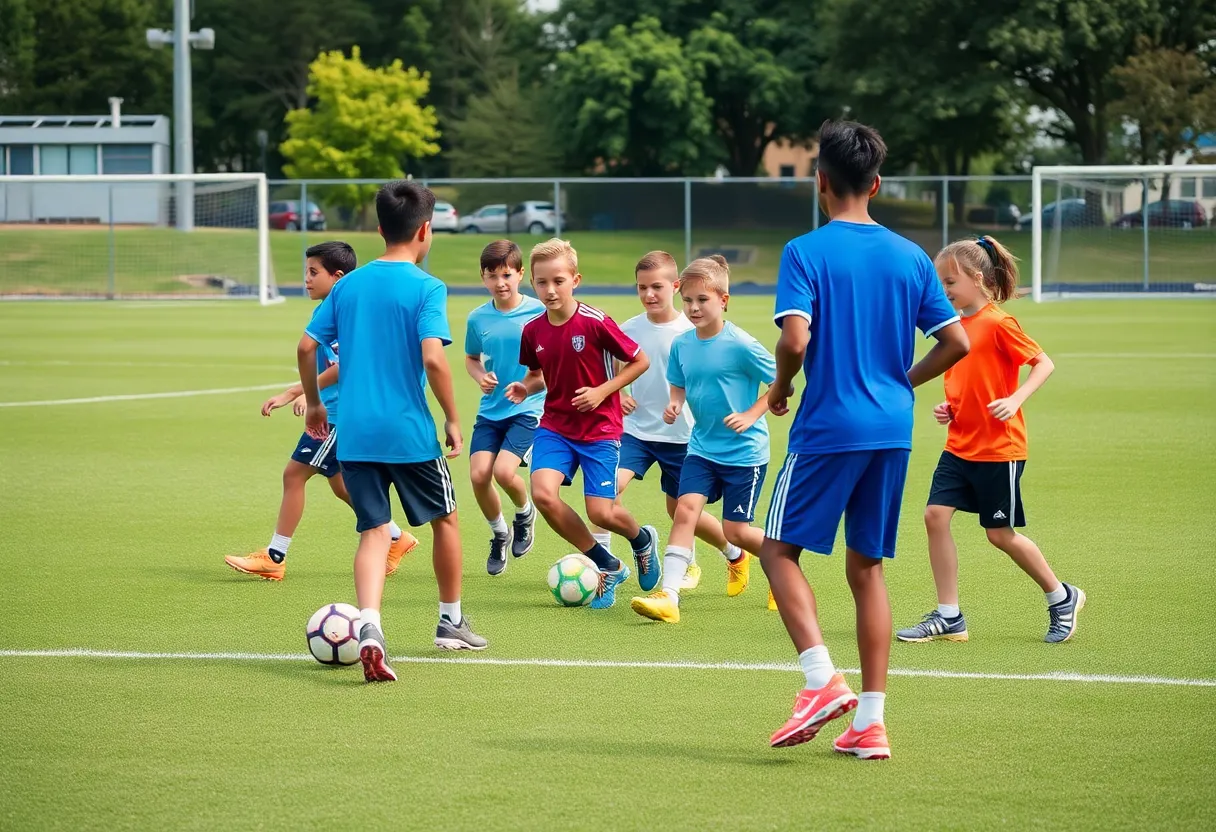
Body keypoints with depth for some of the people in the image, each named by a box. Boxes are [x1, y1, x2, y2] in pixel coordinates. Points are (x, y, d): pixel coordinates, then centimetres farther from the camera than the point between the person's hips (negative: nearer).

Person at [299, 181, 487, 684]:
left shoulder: (348, 285, 7)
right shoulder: (426, 288, -9)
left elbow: (307, 346, 5)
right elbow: (433, 358, -19)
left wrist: (314, 404, 20)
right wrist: (452, 419, -7)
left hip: (354, 432, 4)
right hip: (409, 431, -4)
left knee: (373, 531, 4)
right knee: (445, 518, 18)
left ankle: (368, 625, -21)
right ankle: (451, 623, 31)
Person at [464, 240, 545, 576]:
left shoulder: (539, 312, -9)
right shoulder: (478, 318, 1)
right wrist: (480, 377, -4)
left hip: (528, 410, -4)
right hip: (490, 410, 4)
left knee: (504, 471, -20)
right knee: (478, 474, -10)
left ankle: (525, 513, 15)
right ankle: (500, 533, 19)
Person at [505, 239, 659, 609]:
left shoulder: (596, 323, -16)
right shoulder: (533, 331, -2)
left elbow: (640, 361, -7)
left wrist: (602, 391, -15)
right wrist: (526, 388, -5)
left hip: (599, 428, -4)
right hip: (555, 425, 4)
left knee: (601, 512, -7)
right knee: (543, 493, -19)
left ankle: (643, 540, 33)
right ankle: (607, 566, 1)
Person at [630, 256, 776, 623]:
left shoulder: (740, 345, -18)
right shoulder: (681, 344, -2)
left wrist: (751, 415, -20)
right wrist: (675, 403, -7)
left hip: (744, 451, -5)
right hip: (702, 446, 5)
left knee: (736, 529, 0)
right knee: (686, 507, -14)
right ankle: (668, 596, -14)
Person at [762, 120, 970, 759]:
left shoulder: (806, 252, -8)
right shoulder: (909, 256, 6)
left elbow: (795, 339, -20)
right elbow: (957, 342, 4)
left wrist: (780, 386, 0)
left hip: (827, 428, -5)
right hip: (892, 430, 5)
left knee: (779, 549, 8)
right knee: (867, 566, 11)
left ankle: (823, 681, -11)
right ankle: (870, 722, 8)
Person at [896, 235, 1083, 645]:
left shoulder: (998, 323, -13)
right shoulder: (957, 325, 10)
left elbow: (1044, 363, -14)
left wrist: (1015, 400, -28)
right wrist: (948, 408, 6)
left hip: (999, 448, -7)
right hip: (960, 446, 7)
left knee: (1000, 534, 1)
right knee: (936, 515, -6)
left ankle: (1062, 598, 23)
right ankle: (948, 617, 0)